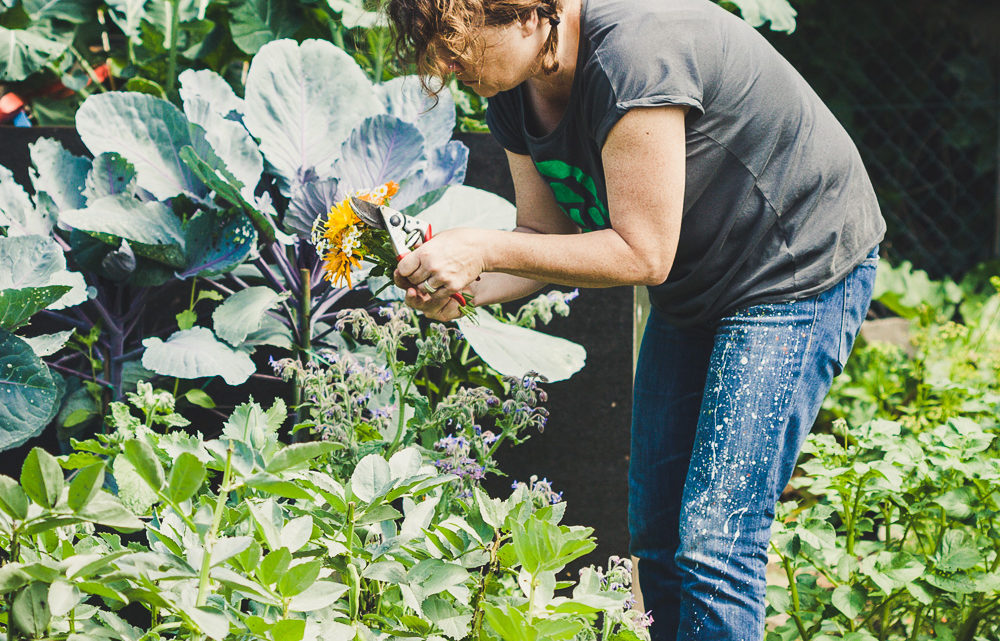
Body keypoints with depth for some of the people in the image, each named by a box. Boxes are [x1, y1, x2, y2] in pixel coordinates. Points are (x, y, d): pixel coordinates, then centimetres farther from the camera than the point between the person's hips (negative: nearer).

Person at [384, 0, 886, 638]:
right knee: (656, 535, 9)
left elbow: (643, 254, -28)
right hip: (693, 290, 9)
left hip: (802, 270, -9)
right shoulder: (514, 91, -5)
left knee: (714, 548, -15)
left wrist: (485, 249, -27)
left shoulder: (632, 55, -32)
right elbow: (546, 234, 3)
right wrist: (461, 287, -16)